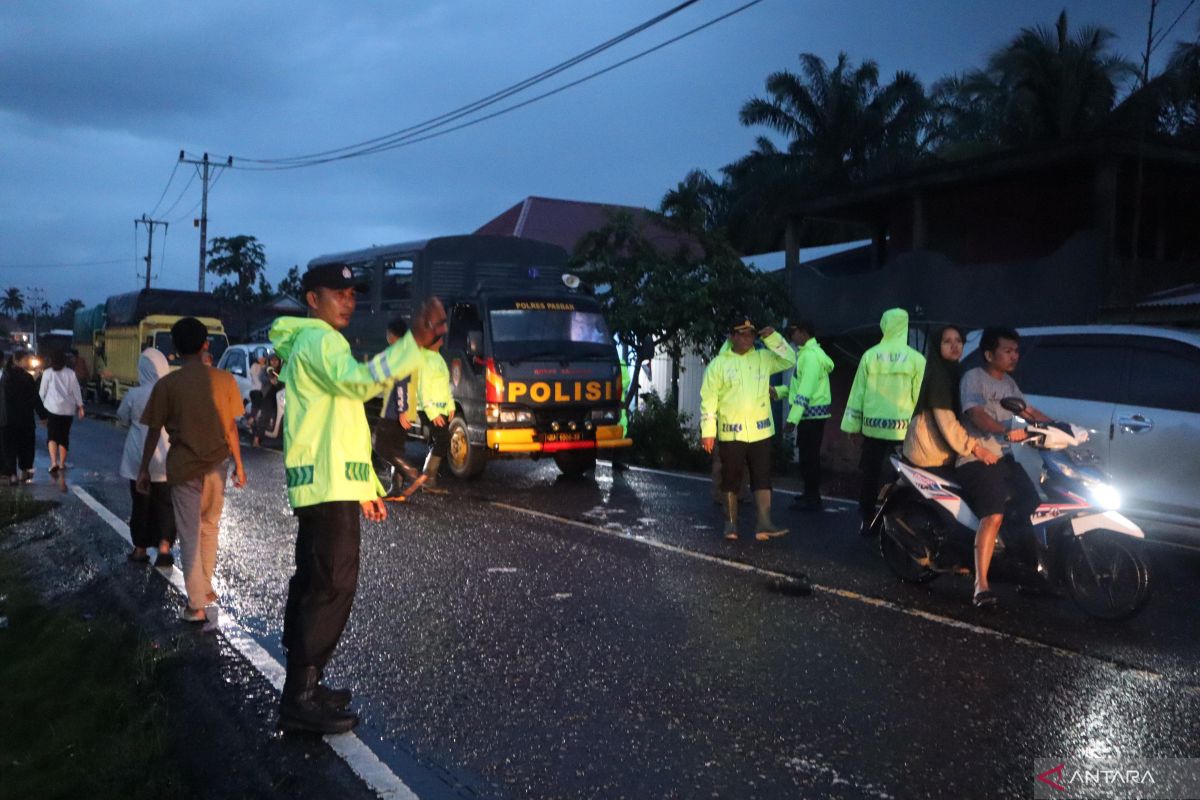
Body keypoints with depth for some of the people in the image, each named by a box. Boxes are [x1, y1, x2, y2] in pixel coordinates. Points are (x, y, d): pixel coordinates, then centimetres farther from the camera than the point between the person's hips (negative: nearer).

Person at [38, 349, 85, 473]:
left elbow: (42, 392, 1)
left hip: (52, 408, -2)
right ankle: (62, 463, 19)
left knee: (52, 435, -2)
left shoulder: (47, 373, -1)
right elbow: (76, 391, 4)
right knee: (64, 436, 11)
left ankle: (54, 462, -20)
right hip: (68, 409, 2)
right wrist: (80, 406, 10)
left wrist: (42, 404, 15)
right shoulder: (71, 373, 3)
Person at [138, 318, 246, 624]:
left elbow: (153, 432, -4)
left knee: (190, 534, 5)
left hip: (183, 467, -2)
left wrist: (144, 469, 7)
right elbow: (231, 428, 0)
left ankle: (196, 605, 6)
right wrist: (238, 464, 11)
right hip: (216, 465, 2)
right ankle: (207, 588, 30)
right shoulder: (224, 380, -5)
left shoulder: (166, 385, -9)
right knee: (210, 528, 20)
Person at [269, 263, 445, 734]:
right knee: (332, 588, -10)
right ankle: (300, 701, -6)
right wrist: (415, 342, -38)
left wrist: (366, 487, 22)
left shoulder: (319, 345, 25)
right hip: (328, 487, -11)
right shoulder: (316, 340, -8)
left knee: (314, 584, 13)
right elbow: (360, 380, -31)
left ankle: (302, 687, 22)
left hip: (327, 485, 11)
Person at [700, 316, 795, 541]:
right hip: (731, 433, -2)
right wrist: (708, 431, -9)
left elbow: (789, 359, 7)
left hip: (760, 431, 2)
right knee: (731, 480, 6)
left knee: (762, 478, 0)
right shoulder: (718, 364, -2)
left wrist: (772, 338, -5)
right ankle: (731, 523, 17)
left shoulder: (763, 358, 8)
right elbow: (708, 399, -4)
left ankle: (764, 524, -1)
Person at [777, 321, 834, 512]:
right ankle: (810, 494, 25)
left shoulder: (810, 355, -16)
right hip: (811, 413, 10)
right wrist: (779, 391, 9)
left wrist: (792, 418, -24)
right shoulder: (808, 353, 17)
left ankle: (813, 499, -1)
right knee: (807, 455, 16)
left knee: (809, 456, -6)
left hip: (812, 413, -10)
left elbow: (806, 390, -23)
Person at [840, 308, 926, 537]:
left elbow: (858, 392, 3)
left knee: (870, 475, 10)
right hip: (903, 429, -1)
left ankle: (867, 521, 15)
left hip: (873, 426, 2)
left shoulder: (870, 355, 1)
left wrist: (853, 425, 10)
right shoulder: (916, 359, -4)